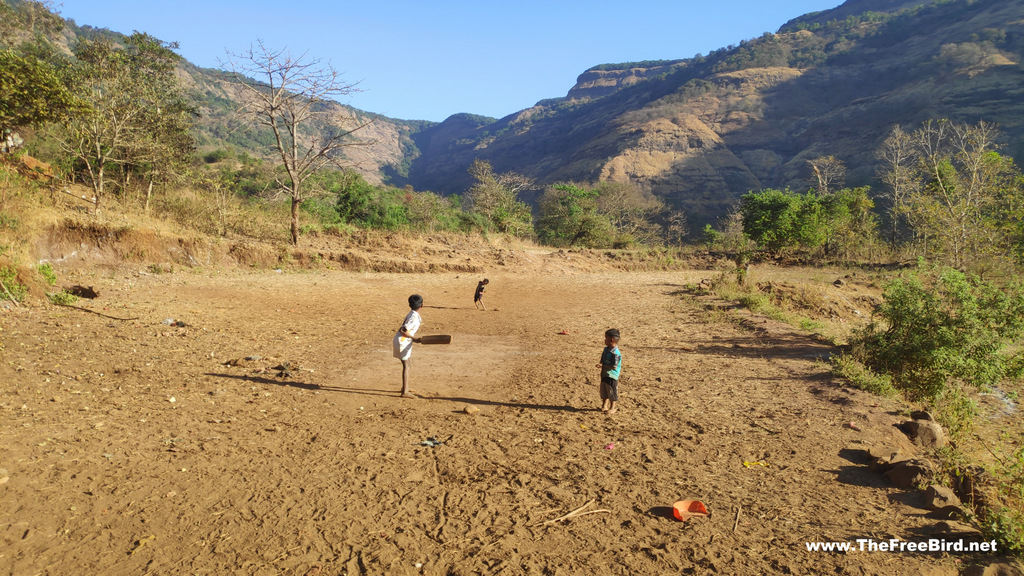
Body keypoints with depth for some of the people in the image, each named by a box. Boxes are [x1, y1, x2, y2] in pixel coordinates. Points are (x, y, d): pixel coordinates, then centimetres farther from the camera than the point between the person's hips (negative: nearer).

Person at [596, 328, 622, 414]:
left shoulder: (615, 353, -23)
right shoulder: (606, 349, 7)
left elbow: (614, 367, -24)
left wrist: (602, 366, -23)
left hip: (612, 376, -9)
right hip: (604, 375, 9)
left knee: (612, 392, 5)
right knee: (604, 392, 17)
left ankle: (613, 408, 18)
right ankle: (604, 406, 30)